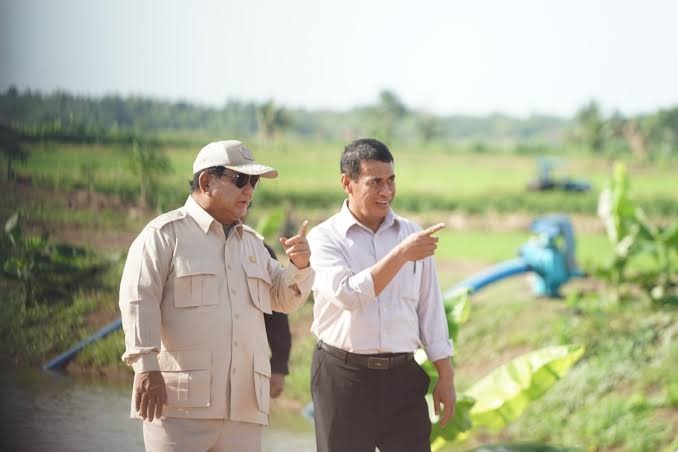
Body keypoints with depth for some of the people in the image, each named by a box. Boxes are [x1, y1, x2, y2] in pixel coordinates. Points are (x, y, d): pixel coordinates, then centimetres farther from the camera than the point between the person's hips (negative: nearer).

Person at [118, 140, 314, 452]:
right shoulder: (165, 233, 0)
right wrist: (145, 366, -19)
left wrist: (299, 267, 4)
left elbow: (282, 298, 25)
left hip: (244, 406, 7)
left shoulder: (252, 242, 23)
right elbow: (138, 300, -9)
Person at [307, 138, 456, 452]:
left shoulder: (412, 235, 9)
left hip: (403, 376, 3)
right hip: (344, 376, -3)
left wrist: (445, 377, 8)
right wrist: (401, 254, -23)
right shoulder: (326, 237, -3)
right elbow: (348, 295, -20)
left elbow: (430, 311, 11)